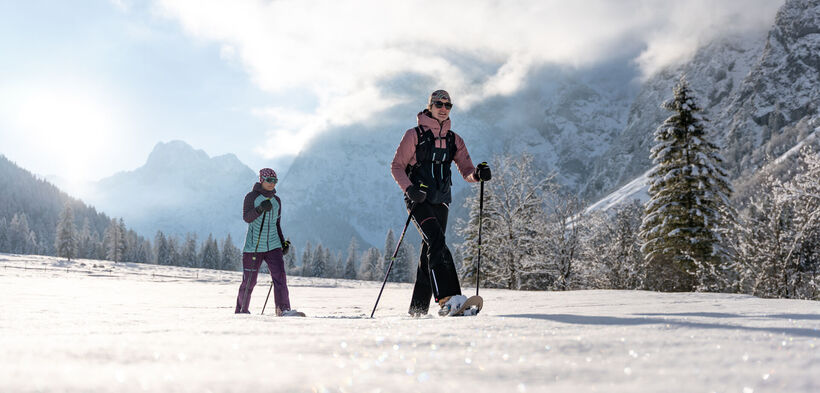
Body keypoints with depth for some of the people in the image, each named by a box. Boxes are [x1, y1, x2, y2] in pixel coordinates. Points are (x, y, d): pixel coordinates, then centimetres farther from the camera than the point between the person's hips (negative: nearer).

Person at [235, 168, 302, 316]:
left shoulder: (276, 201, 13)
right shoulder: (251, 197, -2)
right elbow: (247, 218, -15)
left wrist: (283, 242, 12)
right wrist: (260, 209, -31)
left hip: (273, 246, 4)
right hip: (253, 247, -4)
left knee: (280, 275, -12)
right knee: (249, 281, 1)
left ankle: (283, 309, -15)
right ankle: (241, 311, 18)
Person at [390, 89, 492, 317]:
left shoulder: (454, 140, 13)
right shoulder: (415, 135, 0)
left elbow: (466, 171, 8)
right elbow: (397, 166, 0)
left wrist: (478, 174, -15)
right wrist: (409, 189, -17)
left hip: (440, 201, 5)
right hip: (418, 200, -5)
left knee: (430, 252, 5)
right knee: (436, 241, -25)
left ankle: (418, 309, 14)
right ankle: (447, 298, -36)